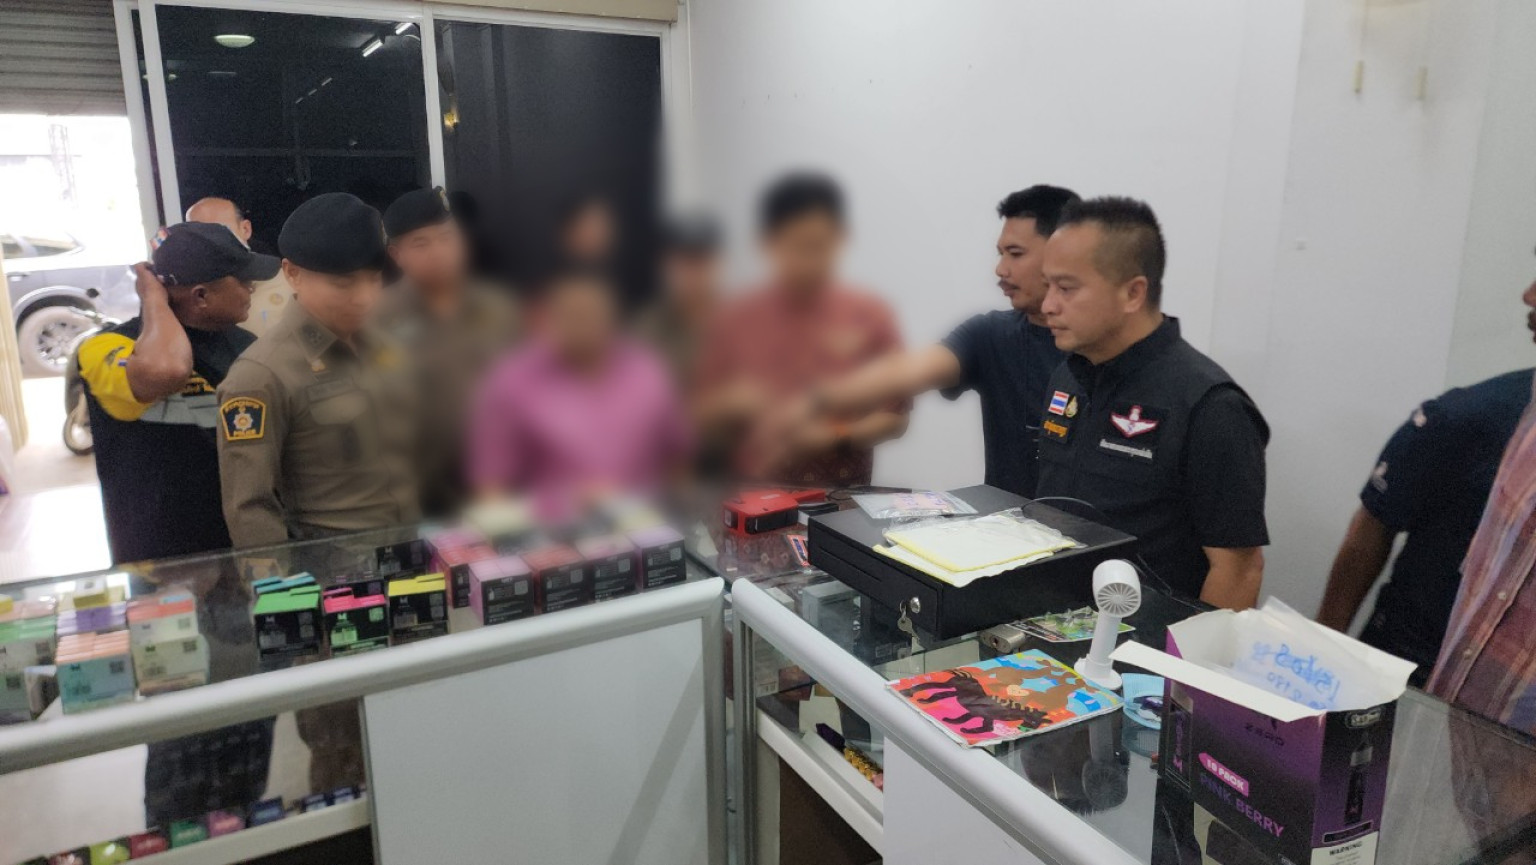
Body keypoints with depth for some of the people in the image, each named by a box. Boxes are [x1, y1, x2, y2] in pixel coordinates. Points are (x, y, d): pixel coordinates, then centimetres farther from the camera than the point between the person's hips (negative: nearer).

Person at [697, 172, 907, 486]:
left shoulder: (871, 317, 2)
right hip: (757, 497, 1)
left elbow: (896, 417, 5)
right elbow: (706, 422, 10)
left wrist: (836, 436, -10)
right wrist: (733, 405, -10)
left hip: (845, 496, 0)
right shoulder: (735, 321, 3)